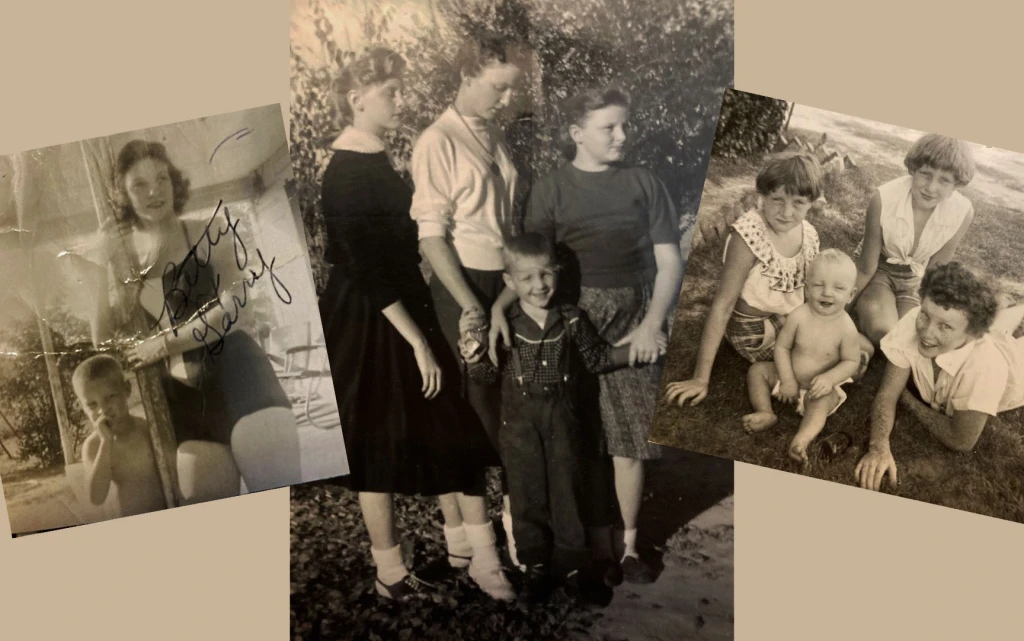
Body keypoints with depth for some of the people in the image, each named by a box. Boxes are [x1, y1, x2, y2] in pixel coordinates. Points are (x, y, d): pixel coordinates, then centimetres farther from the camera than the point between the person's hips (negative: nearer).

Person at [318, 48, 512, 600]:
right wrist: (418, 342, -21)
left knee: (448, 427, 11)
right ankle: (390, 574, 21)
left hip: (402, 309, 9)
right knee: (381, 444, 4)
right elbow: (368, 272, -23)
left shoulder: (373, 160, 10)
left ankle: (463, 544, 25)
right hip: (368, 324, -9)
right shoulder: (346, 176, -19)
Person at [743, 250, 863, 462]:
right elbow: (782, 347, -9)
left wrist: (830, 378, -31)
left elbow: (852, 361, -13)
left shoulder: (847, 329, -24)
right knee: (757, 370, -6)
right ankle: (766, 413, -15)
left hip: (822, 384, -4)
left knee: (821, 401, -34)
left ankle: (803, 437, -53)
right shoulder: (798, 316, -19)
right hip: (791, 377, 4)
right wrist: (787, 380, -14)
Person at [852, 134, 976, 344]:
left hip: (917, 280, 2)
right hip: (880, 269, -2)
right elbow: (866, 269, -15)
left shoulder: (963, 212, -23)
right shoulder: (883, 199, -28)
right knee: (883, 330, -28)